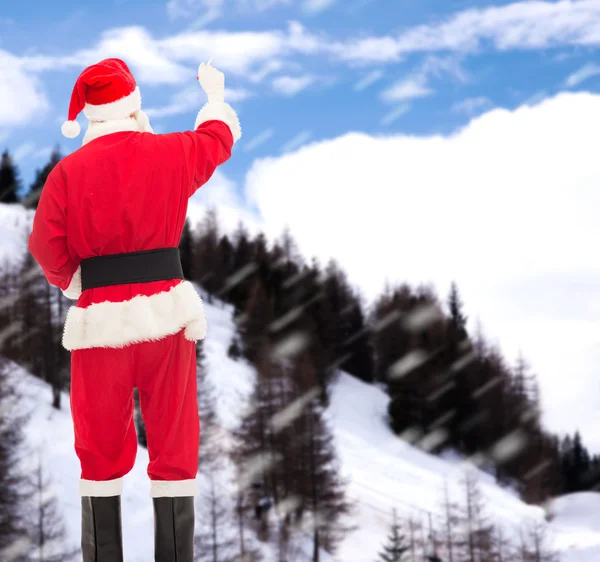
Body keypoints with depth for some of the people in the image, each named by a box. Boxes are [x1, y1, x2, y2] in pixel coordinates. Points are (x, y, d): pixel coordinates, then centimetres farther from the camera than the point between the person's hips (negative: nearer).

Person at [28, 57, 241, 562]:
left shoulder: (67, 172, -5)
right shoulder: (172, 153, 0)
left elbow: (48, 249, -5)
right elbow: (218, 134, 21)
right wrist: (215, 92, 42)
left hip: (99, 318, 0)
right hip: (166, 312, 0)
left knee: (102, 447, 10)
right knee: (174, 444, 8)